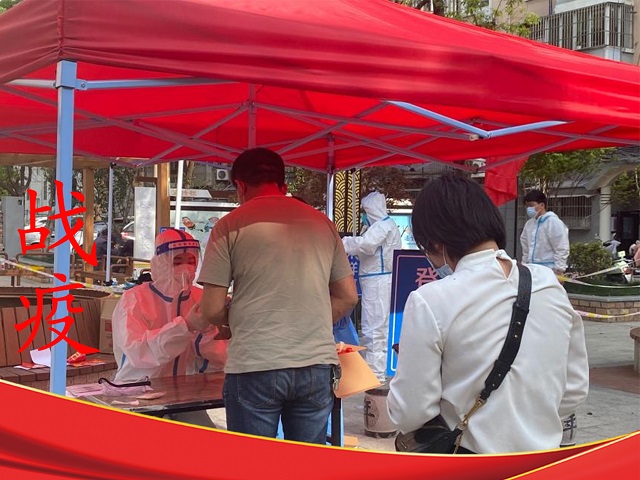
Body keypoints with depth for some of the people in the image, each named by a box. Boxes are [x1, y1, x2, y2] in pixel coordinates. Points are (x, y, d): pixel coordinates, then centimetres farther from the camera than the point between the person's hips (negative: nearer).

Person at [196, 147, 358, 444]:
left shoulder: (231, 225, -1)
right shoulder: (322, 224, 11)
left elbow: (212, 310, -3)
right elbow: (348, 297, 12)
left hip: (254, 367, -4)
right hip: (317, 364, 4)